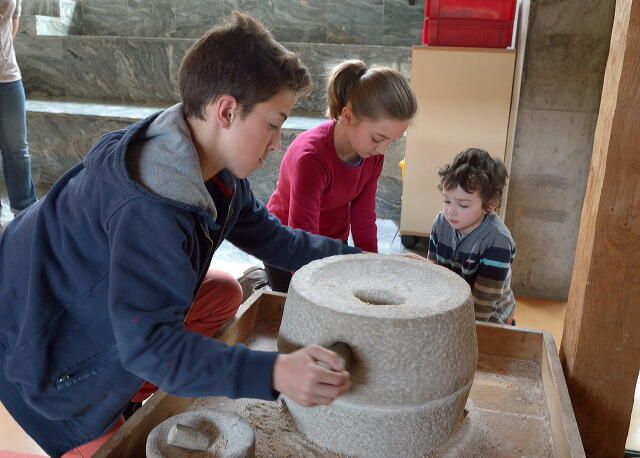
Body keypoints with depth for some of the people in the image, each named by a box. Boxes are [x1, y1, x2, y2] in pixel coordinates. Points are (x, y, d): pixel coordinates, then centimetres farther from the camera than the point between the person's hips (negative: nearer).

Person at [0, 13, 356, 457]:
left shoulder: (218, 171, -9)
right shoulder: (147, 209, -38)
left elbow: (270, 235, 2)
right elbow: (147, 342, -37)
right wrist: (273, 373, -45)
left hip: (92, 300, 9)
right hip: (40, 349, -8)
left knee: (224, 293, 7)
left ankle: (128, 399, 11)